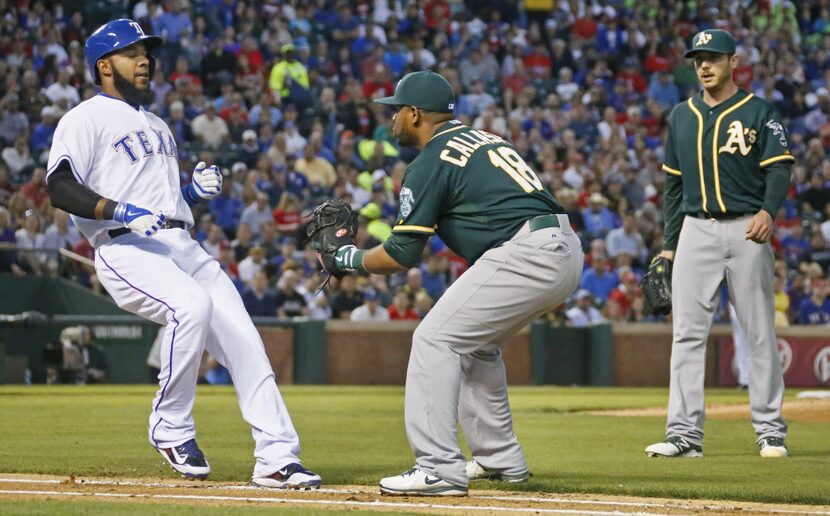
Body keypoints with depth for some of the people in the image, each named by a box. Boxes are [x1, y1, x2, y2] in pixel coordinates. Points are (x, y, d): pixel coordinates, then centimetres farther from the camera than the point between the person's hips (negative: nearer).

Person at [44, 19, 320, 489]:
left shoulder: (158, 126, 29)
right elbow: (61, 188, -11)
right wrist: (120, 211, -24)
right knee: (192, 305, -33)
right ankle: (171, 430, -15)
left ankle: (277, 458, -7)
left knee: (242, 336, -8)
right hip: (124, 250, -8)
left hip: (184, 246, 8)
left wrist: (197, 190, 12)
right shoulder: (87, 119, 3)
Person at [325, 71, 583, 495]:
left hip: (525, 253, -10)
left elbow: (401, 255, -2)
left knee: (435, 338, -6)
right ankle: (500, 458, 29)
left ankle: (439, 468, -13)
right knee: (475, 342, 25)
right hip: (566, 251, 10)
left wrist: (352, 260, 14)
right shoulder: (483, 139, 25)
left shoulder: (429, 163, -2)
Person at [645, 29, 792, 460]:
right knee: (687, 333, -3)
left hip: (745, 230, -3)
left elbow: (779, 167, -8)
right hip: (696, 231, 4)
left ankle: (770, 431, 6)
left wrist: (768, 211, -26)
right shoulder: (682, 117, 14)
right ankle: (684, 434, -4)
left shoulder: (758, 113, 1)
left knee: (760, 333, 0)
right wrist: (668, 244, 14)